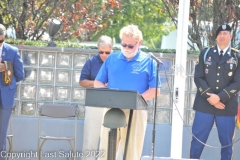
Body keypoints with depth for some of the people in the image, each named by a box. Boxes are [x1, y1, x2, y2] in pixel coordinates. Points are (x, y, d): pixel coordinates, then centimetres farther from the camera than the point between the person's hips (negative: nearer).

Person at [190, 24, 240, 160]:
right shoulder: (205, 54, 9)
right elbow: (198, 77, 2)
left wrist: (219, 97, -15)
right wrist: (210, 97, -11)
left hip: (227, 107, -1)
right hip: (205, 105, 1)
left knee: (227, 143, 3)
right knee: (197, 140, 1)